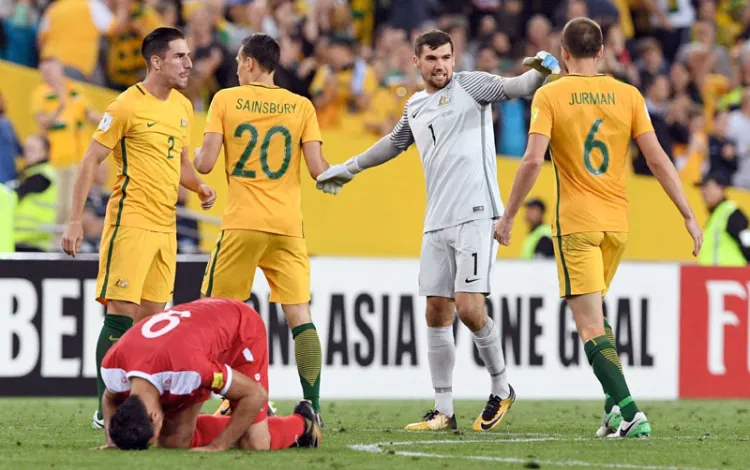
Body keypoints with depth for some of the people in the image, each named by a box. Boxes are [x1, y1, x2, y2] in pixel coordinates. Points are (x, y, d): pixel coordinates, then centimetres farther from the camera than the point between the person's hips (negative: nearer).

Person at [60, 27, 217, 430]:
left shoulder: (183, 106, 12)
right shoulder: (128, 106, -11)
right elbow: (90, 162, -9)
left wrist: (199, 187, 4)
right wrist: (75, 220, -13)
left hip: (165, 226, 8)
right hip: (130, 224, -8)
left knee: (152, 316, 7)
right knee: (121, 314, -10)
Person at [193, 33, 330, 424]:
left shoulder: (225, 100, 1)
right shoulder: (301, 107, 6)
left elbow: (205, 163, -5)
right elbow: (317, 168, 1)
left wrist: (197, 153, 18)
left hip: (242, 224, -2)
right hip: (288, 226, 2)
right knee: (300, 314, 2)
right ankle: (313, 408, -7)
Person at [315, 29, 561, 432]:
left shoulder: (469, 85, 0)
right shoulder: (415, 106, 18)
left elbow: (512, 88, -16)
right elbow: (394, 143, 36)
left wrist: (540, 72, -38)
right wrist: (348, 168, 46)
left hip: (475, 217, -7)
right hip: (436, 223, 7)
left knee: (468, 307, -15)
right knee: (437, 314, 4)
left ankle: (501, 389, 6)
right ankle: (443, 411, 9)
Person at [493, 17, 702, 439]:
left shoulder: (549, 96, -4)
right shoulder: (628, 95, 3)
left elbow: (533, 160, -13)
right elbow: (658, 159, -1)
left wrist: (508, 217, -5)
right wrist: (688, 215, 3)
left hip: (576, 223, -4)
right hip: (618, 222, 4)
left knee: (592, 325, -6)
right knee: (595, 316, 22)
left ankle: (629, 413, -20)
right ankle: (615, 404, 12)